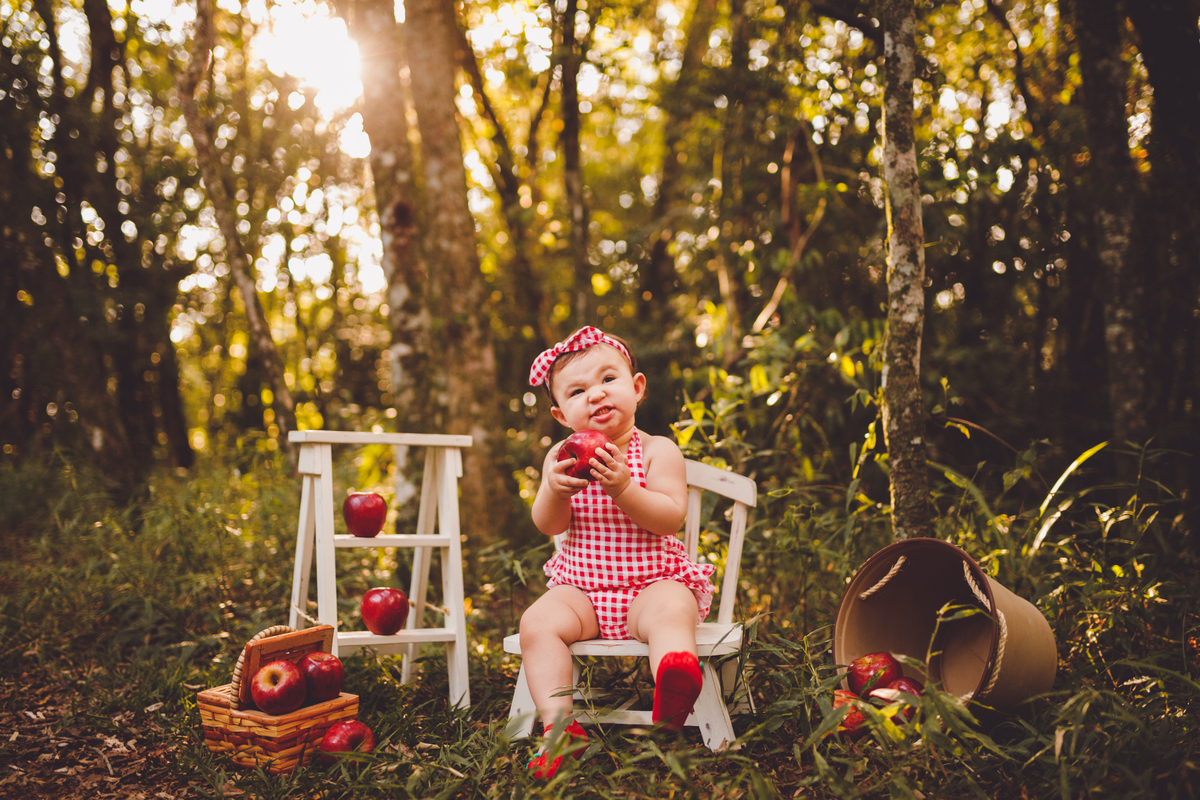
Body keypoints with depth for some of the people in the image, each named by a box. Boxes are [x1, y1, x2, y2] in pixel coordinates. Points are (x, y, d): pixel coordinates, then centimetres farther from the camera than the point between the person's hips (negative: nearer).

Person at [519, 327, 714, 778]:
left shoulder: (658, 451, -3)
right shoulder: (562, 457, 5)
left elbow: (671, 519, -15)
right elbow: (548, 526, -2)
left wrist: (623, 488, -30)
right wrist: (555, 490, -24)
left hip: (652, 582, -3)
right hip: (582, 586, 3)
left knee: (670, 613, -35)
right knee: (537, 622, -22)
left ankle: (671, 691, -57)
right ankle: (559, 725, -23)